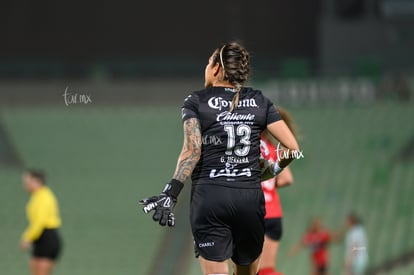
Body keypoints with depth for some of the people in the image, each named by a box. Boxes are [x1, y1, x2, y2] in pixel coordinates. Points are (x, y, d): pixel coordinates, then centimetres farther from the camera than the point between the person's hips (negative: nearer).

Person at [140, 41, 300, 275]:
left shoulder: (196, 102, 3)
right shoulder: (260, 102, 9)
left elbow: (192, 151, -11)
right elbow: (292, 147, 4)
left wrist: (171, 194, -16)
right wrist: (275, 169, 23)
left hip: (210, 196, -2)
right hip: (250, 196, 2)